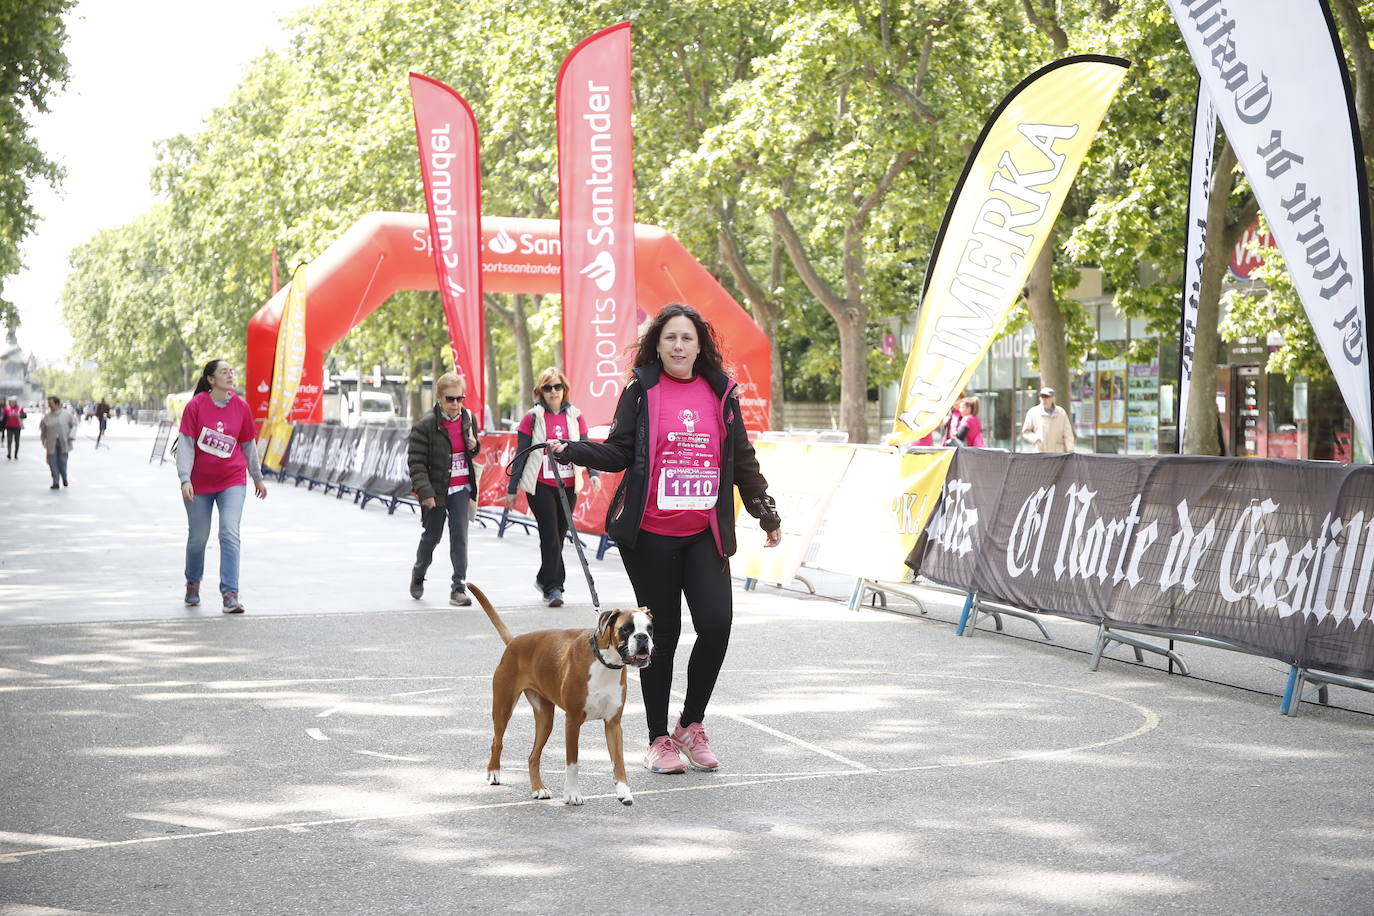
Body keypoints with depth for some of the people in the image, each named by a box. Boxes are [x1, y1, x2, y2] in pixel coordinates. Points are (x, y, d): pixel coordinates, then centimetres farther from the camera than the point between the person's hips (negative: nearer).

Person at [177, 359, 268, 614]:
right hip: (199, 483, -1)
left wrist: (257, 477, 18)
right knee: (198, 537, 10)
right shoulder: (195, 405, -9)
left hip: (232, 481, 1)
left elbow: (248, 444, 10)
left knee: (230, 534, -13)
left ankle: (230, 594, -14)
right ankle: (193, 583, 36)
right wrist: (185, 479, -18)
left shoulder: (241, 407, -1)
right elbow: (186, 443, -10)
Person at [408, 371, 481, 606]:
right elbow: (416, 463, -14)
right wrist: (425, 492, -21)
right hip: (436, 489, -3)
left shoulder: (469, 419, 2)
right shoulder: (425, 425, -14)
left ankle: (459, 588, -4)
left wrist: (474, 446, -4)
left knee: (459, 535, -7)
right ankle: (418, 574, 40)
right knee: (432, 536, 13)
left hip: (461, 488, 3)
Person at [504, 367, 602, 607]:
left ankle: (545, 579, 29)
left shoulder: (575, 416, 8)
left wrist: (593, 474, -11)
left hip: (568, 486, 3)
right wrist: (512, 489, 1)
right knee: (551, 536, -9)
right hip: (541, 486, -3)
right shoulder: (532, 417, 0)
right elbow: (521, 455, 1)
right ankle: (554, 587, -5)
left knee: (559, 535, 10)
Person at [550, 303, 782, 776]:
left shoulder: (720, 393, 9)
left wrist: (766, 513, 19)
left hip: (704, 533, 2)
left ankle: (691, 726, 12)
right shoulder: (641, 391, 1)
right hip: (650, 536, -2)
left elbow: (741, 460, 16)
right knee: (663, 632, 2)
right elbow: (619, 452, -1)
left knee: (717, 623, -10)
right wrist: (569, 450, -16)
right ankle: (659, 739, 17)